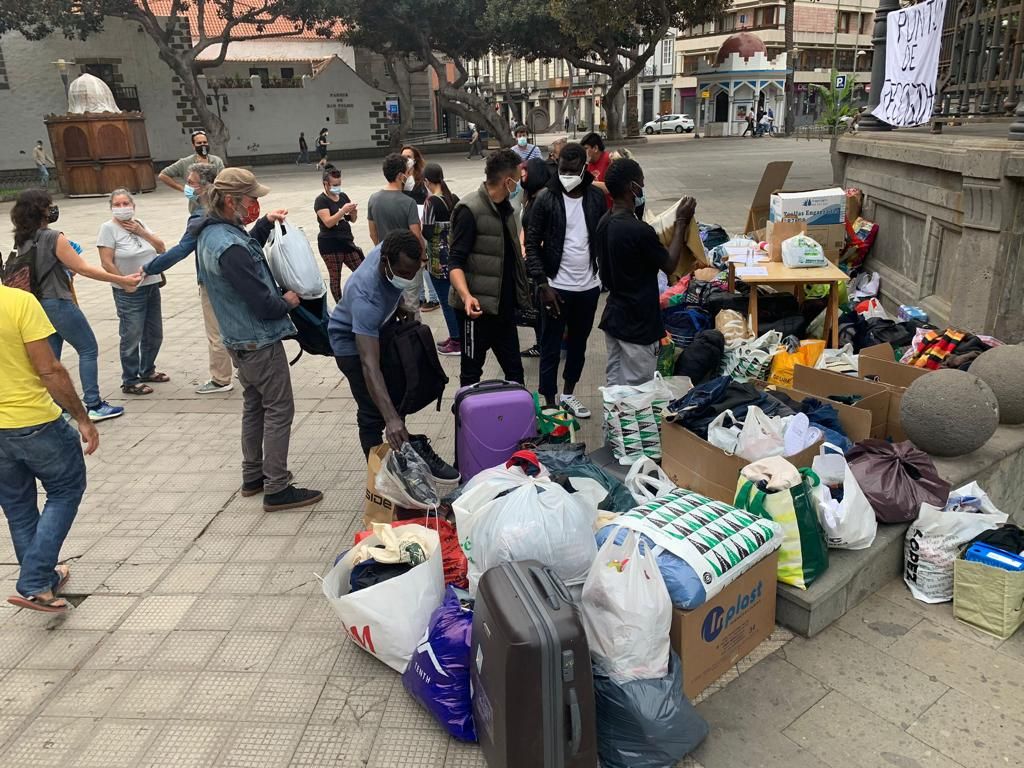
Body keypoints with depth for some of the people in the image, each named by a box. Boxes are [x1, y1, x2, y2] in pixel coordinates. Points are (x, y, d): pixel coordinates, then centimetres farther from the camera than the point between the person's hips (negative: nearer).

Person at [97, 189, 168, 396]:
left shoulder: (139, 224, 10)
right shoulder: (108, 228, -8)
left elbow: (161, 248, 4)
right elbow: (106, 263, -13)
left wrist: (141, 232, -6)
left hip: (152, 287, 7)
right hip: (129, 292, -7)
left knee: (154, 334, 15)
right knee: (132, 337, -3)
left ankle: (147, 371, 34)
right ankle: (130, 382, 8)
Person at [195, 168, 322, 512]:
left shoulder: (211, 233, 3)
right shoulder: (230, 248, -27)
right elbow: (263, 305, -26)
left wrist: (265, 223, 11)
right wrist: (288, 301, -6)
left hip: (239, 339, 10)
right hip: (260, 340, -10)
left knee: (255, 405, 20)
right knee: (279, 410, -1)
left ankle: (253, 476, 31)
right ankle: (277, 489, 5)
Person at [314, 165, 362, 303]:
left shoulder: (343, 196, 11)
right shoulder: (321, 200, -8)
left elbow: (352, 220, 14)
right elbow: (328, 222, -20)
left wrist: (354, 212, -8)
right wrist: (343, 210, -28)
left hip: (347, 241, 6)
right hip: (330, 244, -6)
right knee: (335, 277, 1)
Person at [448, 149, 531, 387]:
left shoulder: (505, 207, 10)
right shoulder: (470, 210, -15)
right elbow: (455, 262, -19)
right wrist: (466, 295, -35)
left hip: (504, 306, 8)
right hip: (478, 307, -8)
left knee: (514, 370, 15)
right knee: (472, 374, 5)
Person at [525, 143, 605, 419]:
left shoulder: (596, 198, 1)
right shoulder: (546, 199, -8)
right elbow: (532, 244, -8)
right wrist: (543, 284, -14)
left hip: (588, 286, 4)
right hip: (556, 286, -4)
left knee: (578, 344, 16)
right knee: (551, 348, 4)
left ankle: (568, 394, 34)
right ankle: (550, 403, 16)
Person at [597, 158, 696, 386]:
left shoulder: (604, 224, 1)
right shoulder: (639, 230, -25)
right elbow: (669, 265, -11)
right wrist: (681, 222, -2)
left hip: (613, 317, 9)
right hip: (638, 325, -9)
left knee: (615, 386, 17)